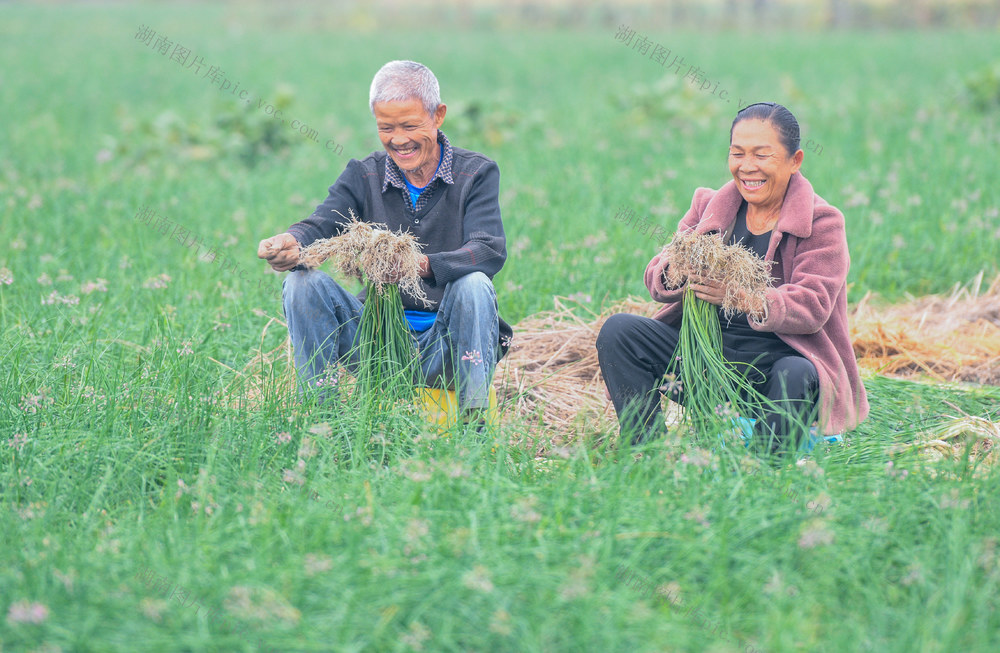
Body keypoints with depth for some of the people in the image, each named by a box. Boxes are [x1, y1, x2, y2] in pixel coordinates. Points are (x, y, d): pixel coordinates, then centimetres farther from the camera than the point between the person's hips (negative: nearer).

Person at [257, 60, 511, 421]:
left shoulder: (476, 173, -1)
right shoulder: (363, 176, 7)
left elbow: (491, 250, -18)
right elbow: (321, 224, -11)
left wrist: (423, 265, -39)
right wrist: (291, 242, -38)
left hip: (446, 347, -2)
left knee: (474, 285, -32)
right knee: (303, 282, -16)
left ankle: (474, 420, -28)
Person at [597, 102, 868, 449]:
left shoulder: (822, 223, -1)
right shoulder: (708, 206, 13)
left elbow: (814, 306, -14)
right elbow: (656, 276, 6)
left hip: (778, 356, -4)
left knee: (796, 378, -39)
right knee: (618, 331, -15)